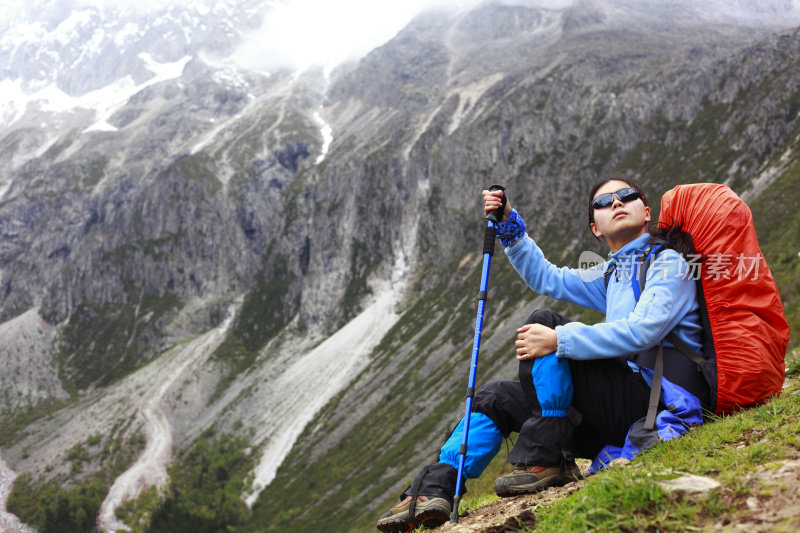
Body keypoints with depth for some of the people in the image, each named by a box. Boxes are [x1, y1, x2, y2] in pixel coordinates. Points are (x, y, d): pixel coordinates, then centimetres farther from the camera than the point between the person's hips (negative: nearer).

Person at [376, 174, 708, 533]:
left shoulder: (668, 262, -4)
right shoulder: (613, 274, 22)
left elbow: (641, 331, -20)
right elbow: (547, 279, 26)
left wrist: (559, 340, -25)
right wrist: (510, 226, 14)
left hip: (658, 402, -9)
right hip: (623, 408, 9)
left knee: (545, 322, -20)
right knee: (496, 397, 6)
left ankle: (544, 460, -20)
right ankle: (434, 490, -8)